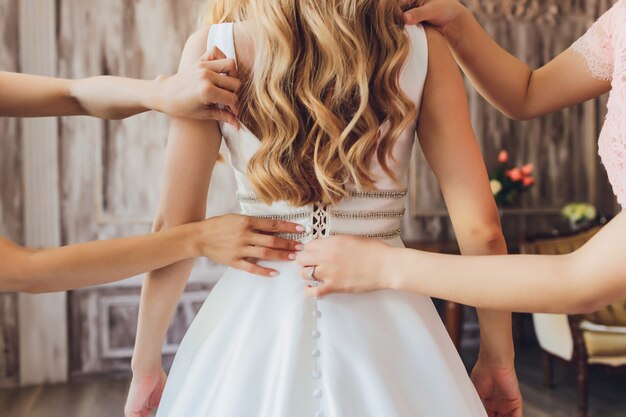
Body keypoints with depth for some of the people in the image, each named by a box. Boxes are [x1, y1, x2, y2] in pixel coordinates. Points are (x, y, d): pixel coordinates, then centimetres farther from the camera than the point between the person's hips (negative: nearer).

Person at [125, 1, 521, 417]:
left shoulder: (211, 48, -8)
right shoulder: (423, 49, -8)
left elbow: (175, 231, -8)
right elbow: (480, 228, -9)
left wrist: (146, 366, 5)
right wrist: (498, 360, 5)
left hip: (256, 325, 1)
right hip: (386, 327, 0)